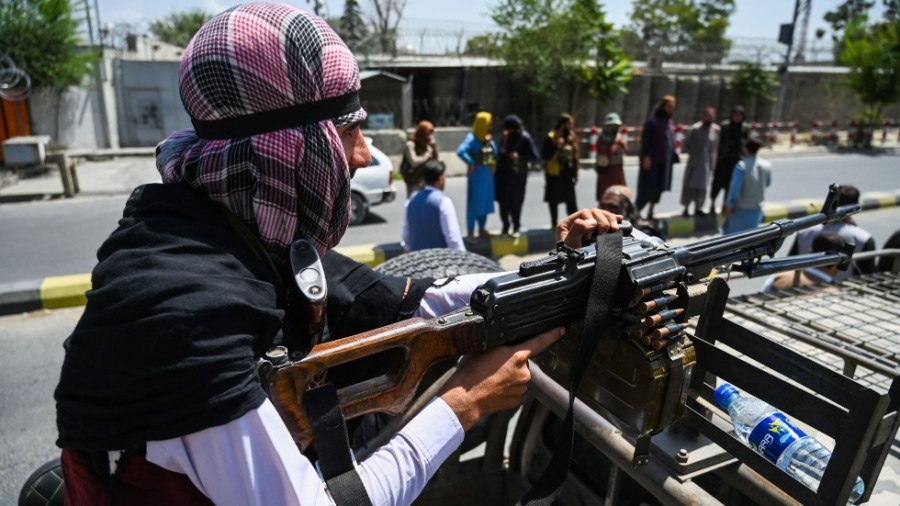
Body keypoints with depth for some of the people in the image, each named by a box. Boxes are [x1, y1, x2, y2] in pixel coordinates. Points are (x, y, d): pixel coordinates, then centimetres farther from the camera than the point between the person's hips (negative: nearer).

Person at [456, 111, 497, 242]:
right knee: (474, 203, -4)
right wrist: (471, 163, -21)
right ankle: (470, 233, 2)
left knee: (486, 201, 15)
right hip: (477, 174, -8)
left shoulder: (489, 138, 8)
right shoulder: (472, 138, -15)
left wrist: (493, 163, 3)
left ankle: (482, 229, 29)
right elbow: (460, 151, -28)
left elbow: (494, 152, 21)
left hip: (488, 174, 8)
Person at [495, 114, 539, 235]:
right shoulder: (506, 137, 6)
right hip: (503, 173, 4)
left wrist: (519, 157, -19)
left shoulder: (524, 138, -9)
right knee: (503, 200, 3)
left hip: (517, 175, -4)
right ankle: (506, 225, 18)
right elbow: (501, 152, 9)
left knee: (515, 202, 3)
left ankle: (516, 226, 19)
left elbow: (534, 156, -10)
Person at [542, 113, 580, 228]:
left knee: (571, 200, 4)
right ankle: (554, 223, 17)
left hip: (568, 173, 4)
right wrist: (556, 147, -24)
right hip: (554, 173, -4)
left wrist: (575, 172, 10)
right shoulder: (551, 137, -7)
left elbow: (575, 156, 14)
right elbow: (544, 155, -12)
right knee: (554, 200, 5)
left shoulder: (571, 137, 11)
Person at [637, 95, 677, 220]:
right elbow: (645, 140, -13)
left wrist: (673, 157, 12)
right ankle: (635, 212, 3)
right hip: (652, 161, -7)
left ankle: (651, 212, 17)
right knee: (647, 188, -6)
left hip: (665, 162, 7)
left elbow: (672, 142, 18)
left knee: (659, 187, 8)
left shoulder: (670, 123, 13)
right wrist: (646, 156, -20)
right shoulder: (652, 121, -8)